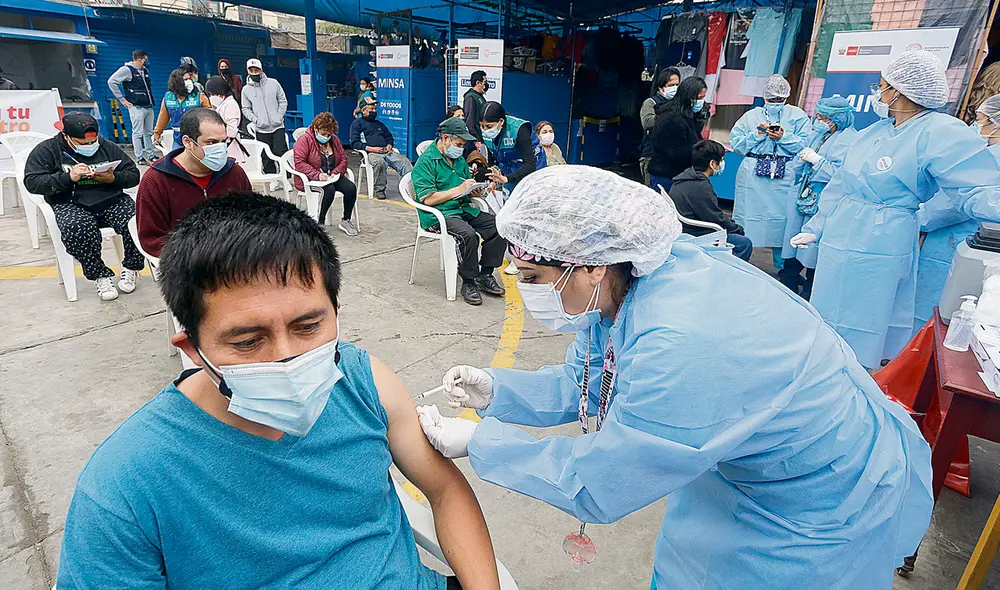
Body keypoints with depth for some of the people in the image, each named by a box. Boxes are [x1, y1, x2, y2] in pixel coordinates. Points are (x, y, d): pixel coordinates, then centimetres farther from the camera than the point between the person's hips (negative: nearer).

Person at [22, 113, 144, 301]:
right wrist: (68, 177, -17)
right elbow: (32, 182, -3)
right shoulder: (47, 150, 6)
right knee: (77, 227, -37)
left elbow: (134, 175, 11)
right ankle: (100, 275, -18)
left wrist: (113, 178, -11)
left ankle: (130, 267, -5)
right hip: (71, 204, -2)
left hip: (112, 201, 2)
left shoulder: (108, 147, 13)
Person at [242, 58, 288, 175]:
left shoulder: (273, 83, 3)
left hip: (278, 127, -1)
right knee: (266, 158, 3)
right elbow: (246, 109, 8)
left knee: (280, 152, -10)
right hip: (261, 130, 1)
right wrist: (256, 120, -7)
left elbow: (283, 101, 6)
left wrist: (279, 117, -5)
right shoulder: (246, 89, 6)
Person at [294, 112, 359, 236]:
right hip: (310, 179, -5)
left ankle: (346, 221, -5)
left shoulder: (334, 139, 10)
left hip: (332, 177, 5)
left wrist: (336, 172, -9)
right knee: (329, 189, -34)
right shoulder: (305, 140, -8)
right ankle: (319, 222, -21)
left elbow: (343, 158, 12)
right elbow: (299, 163, -16)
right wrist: (317, 175, -29)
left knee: (351, 187, -20)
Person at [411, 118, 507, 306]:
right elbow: (428, 199, -17)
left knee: (498, 226, -13)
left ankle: (485, 275, -3)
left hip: (464, 209, 8)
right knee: (468, 234, -35)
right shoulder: (426, 161, -7)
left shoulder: (459, 160, 18)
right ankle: (468, 282, -16)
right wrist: (458, 189, -16)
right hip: (438, 214, -8)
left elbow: (469, 191, 25)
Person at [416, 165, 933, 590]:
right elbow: (582, 382, 0)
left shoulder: (681, 346, -41)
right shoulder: (631, 283, -15)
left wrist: (477, 442, -21)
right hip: (751, 465, 7)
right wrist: (496, 390, -11)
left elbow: (596, 487, -30)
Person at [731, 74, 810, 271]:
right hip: (752, 176, 0)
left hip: (785, 179, 0)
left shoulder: (798, 115, 11)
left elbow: (806, 145, 1)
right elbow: (736, 143, 5)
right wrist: (757, 135, -8)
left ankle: (783, 268, 16)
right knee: (746, 219, 0)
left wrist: (783, 137, -12)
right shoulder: (751, 115, 14)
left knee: (783, 220, 1)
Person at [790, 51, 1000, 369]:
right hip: (839, 241, 8)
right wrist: (815, 228, 18)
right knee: (829, 321, 16)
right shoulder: (874, 132, 12)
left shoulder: (942, 134, -11)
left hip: (878, 249, -8)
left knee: (859, 336, 1)